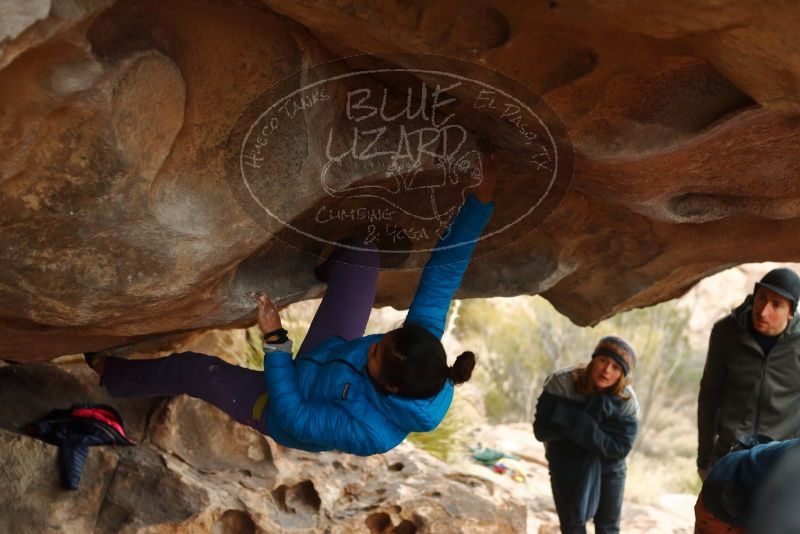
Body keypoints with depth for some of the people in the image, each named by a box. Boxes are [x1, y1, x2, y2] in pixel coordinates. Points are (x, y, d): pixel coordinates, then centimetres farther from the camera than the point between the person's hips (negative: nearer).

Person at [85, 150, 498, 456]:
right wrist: (481, 199, -39)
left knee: (191, 369, 6)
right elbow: (443, 269, -31)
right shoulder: (421, 347, -33)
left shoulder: (368, 431, -45)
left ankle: (112, 376, 39)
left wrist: (274, 340, -33)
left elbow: (290, 417, -33)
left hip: (290, 405, -5)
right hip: (323, 363, 5)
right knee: (361, 255, -8)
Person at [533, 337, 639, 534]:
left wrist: (577, 424, -38)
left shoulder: (626, 401, -21)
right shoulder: (561, 383, -24)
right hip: (567, 468, -1)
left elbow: (619, 448, -27)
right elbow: (541, 430, -26)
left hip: (608, 470, 1)